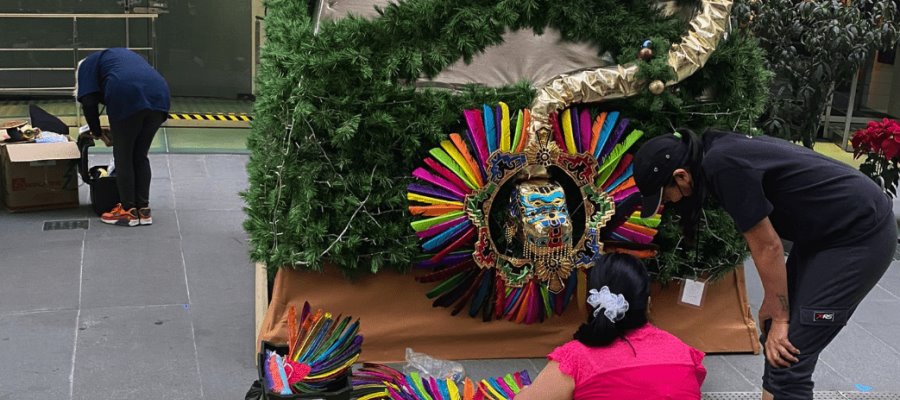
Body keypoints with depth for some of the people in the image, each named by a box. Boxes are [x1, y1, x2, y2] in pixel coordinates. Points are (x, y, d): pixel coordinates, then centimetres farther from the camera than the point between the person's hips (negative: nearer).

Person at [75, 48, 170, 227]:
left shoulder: (88, 64, 24)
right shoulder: (123, 55, 41)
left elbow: (88, 102, 9)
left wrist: (97, 132, 24)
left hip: (128, 97, -6)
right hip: (158, 95, 6)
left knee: (123, 157, 9)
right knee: (141, 156, 17)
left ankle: (129, 211, 13)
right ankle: (144, 210, 17)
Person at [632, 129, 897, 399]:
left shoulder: (723, 165, -25)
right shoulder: (718, 151, 3)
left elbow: (767, 247, -18)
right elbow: (765, 240, 10)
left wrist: (779, 318, -8)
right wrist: (772, 304, 13)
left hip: (862, 235, -10)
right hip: (824, 232, 10)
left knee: (786, 357, -10)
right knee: (776, 342, 14)